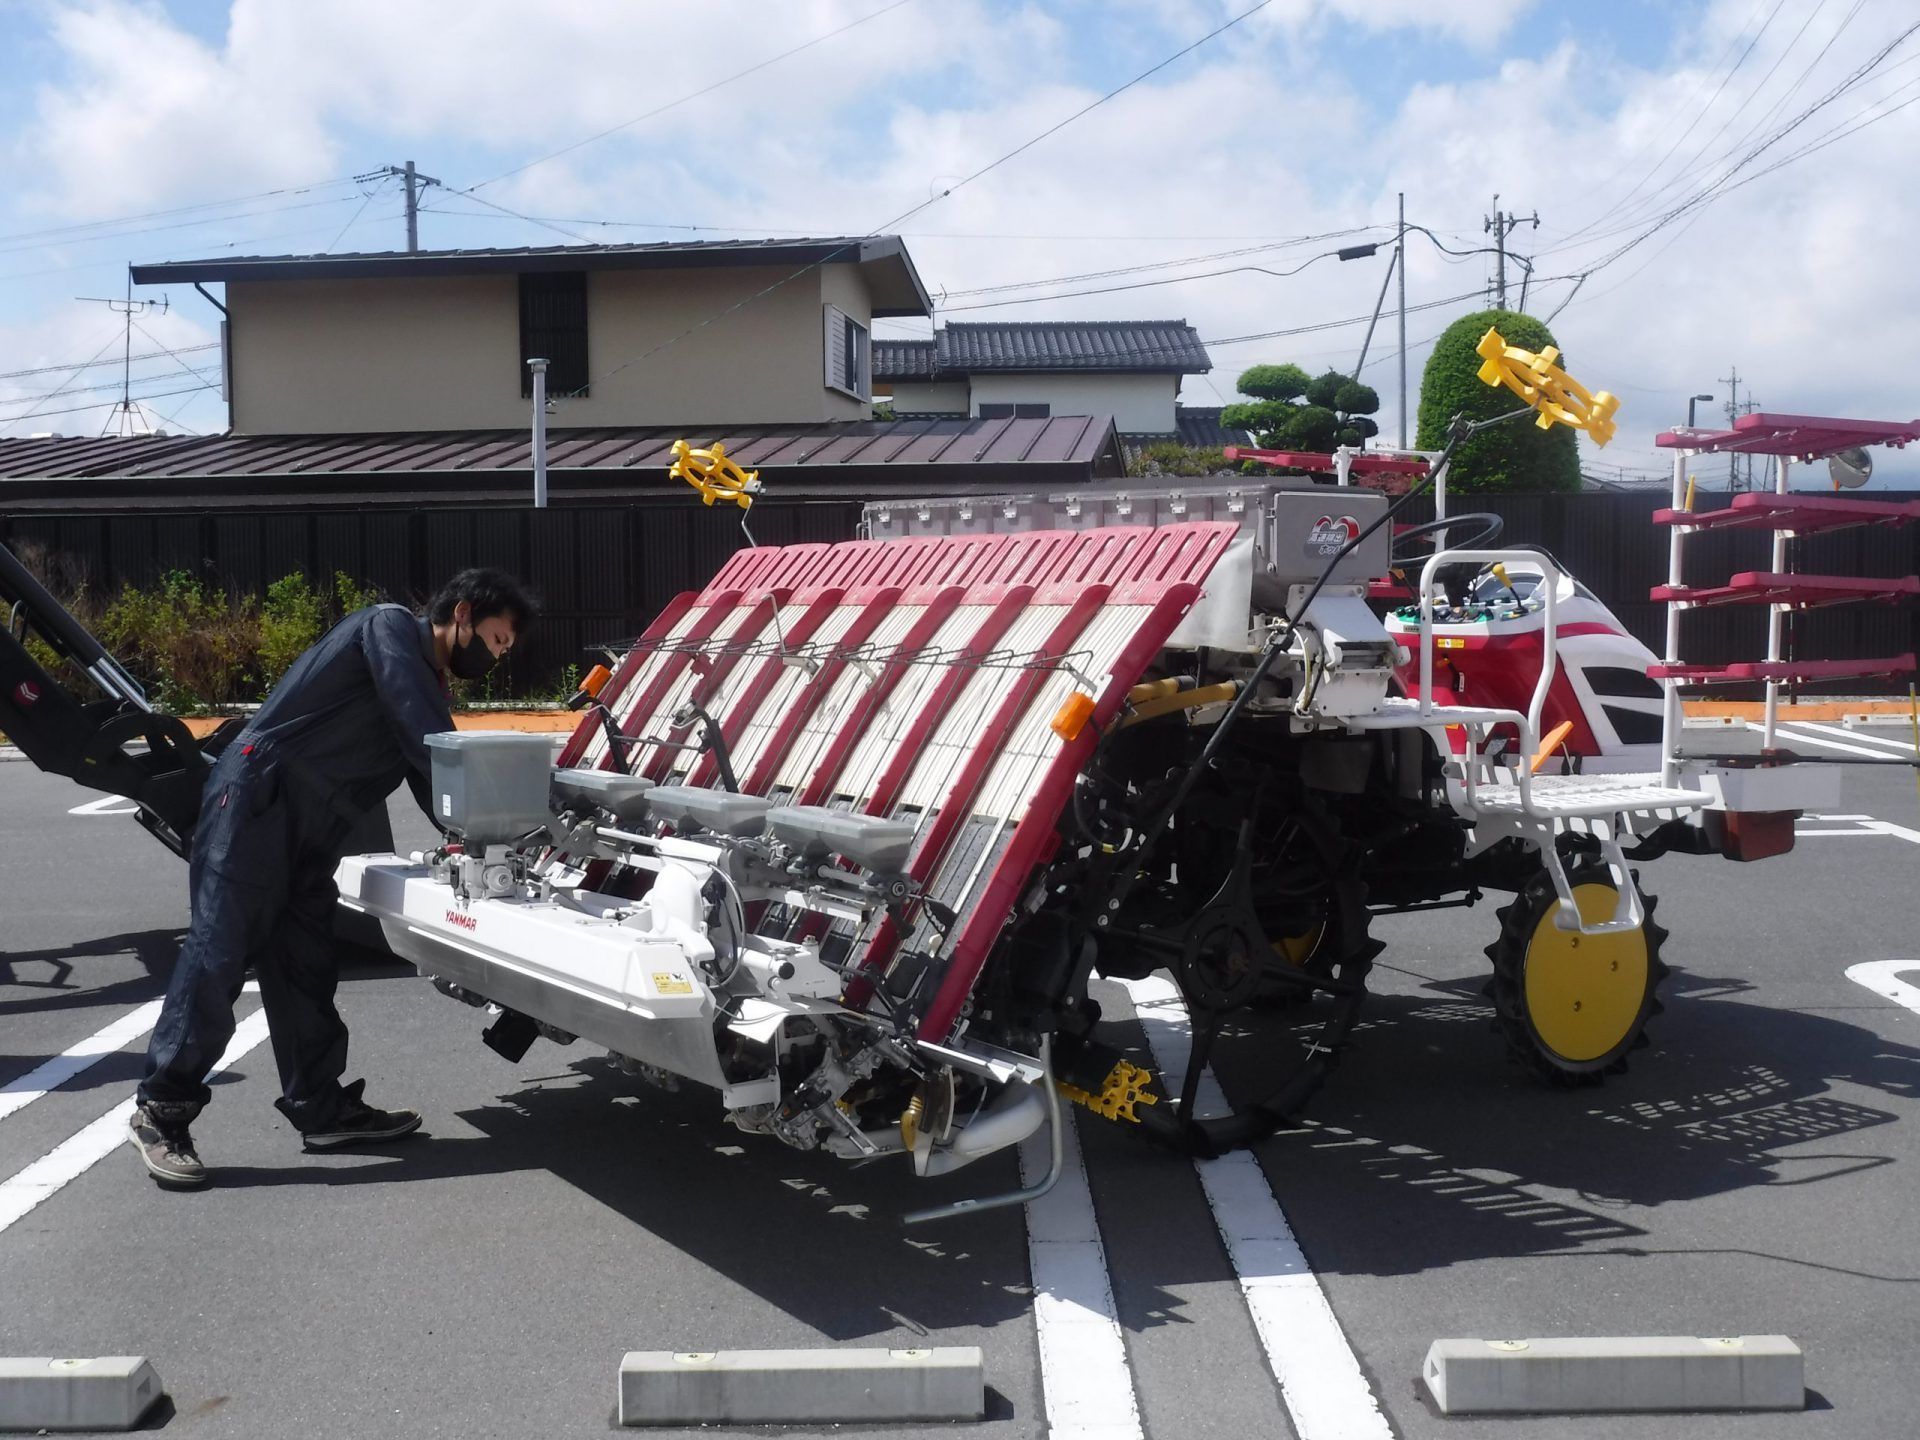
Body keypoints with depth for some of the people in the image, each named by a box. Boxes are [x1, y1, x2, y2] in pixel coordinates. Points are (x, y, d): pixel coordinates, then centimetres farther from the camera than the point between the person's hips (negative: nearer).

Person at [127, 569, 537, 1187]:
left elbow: (438, 793, 18)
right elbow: (430, 741, -16)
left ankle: (322, 1107, 14)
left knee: (305, 965, 9)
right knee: (218, 950, -9)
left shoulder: (429, 692, 22)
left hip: (309, 835, 9)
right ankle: (161, 1111, -3)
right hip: (255, 799, -9)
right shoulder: (390, 627, -4)